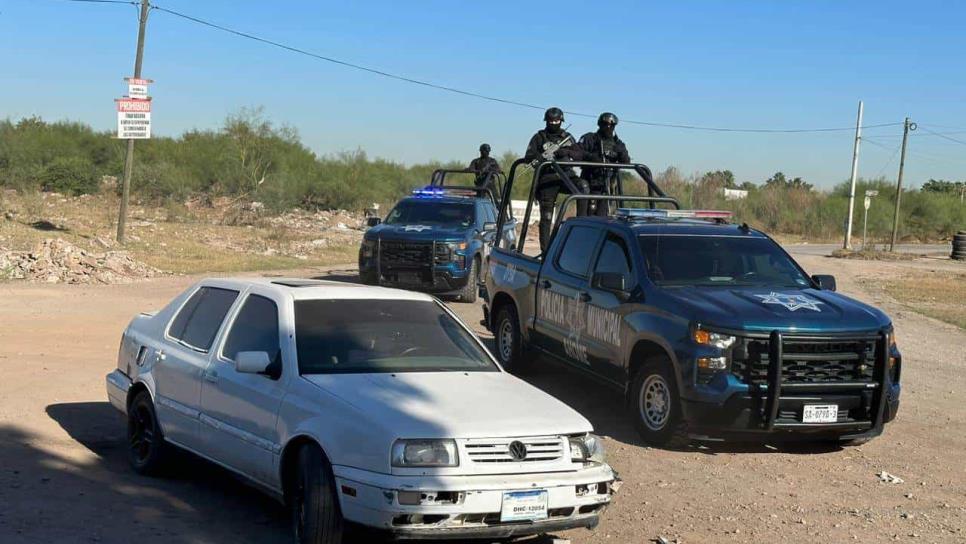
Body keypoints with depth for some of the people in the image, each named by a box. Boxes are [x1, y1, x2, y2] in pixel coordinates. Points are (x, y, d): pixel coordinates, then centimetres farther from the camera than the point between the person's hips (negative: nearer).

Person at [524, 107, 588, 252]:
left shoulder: (567, 137, 15)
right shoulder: (539, 137, 7)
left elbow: (580, 154, 8)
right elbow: (528, 157, 0)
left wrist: (567, 152, -12)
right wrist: (544, 157, -19)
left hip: (566, 175, 2)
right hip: (547, 179, -2)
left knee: (583, 186, -30)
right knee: (546, 217, -1)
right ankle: (545, 249, 5)